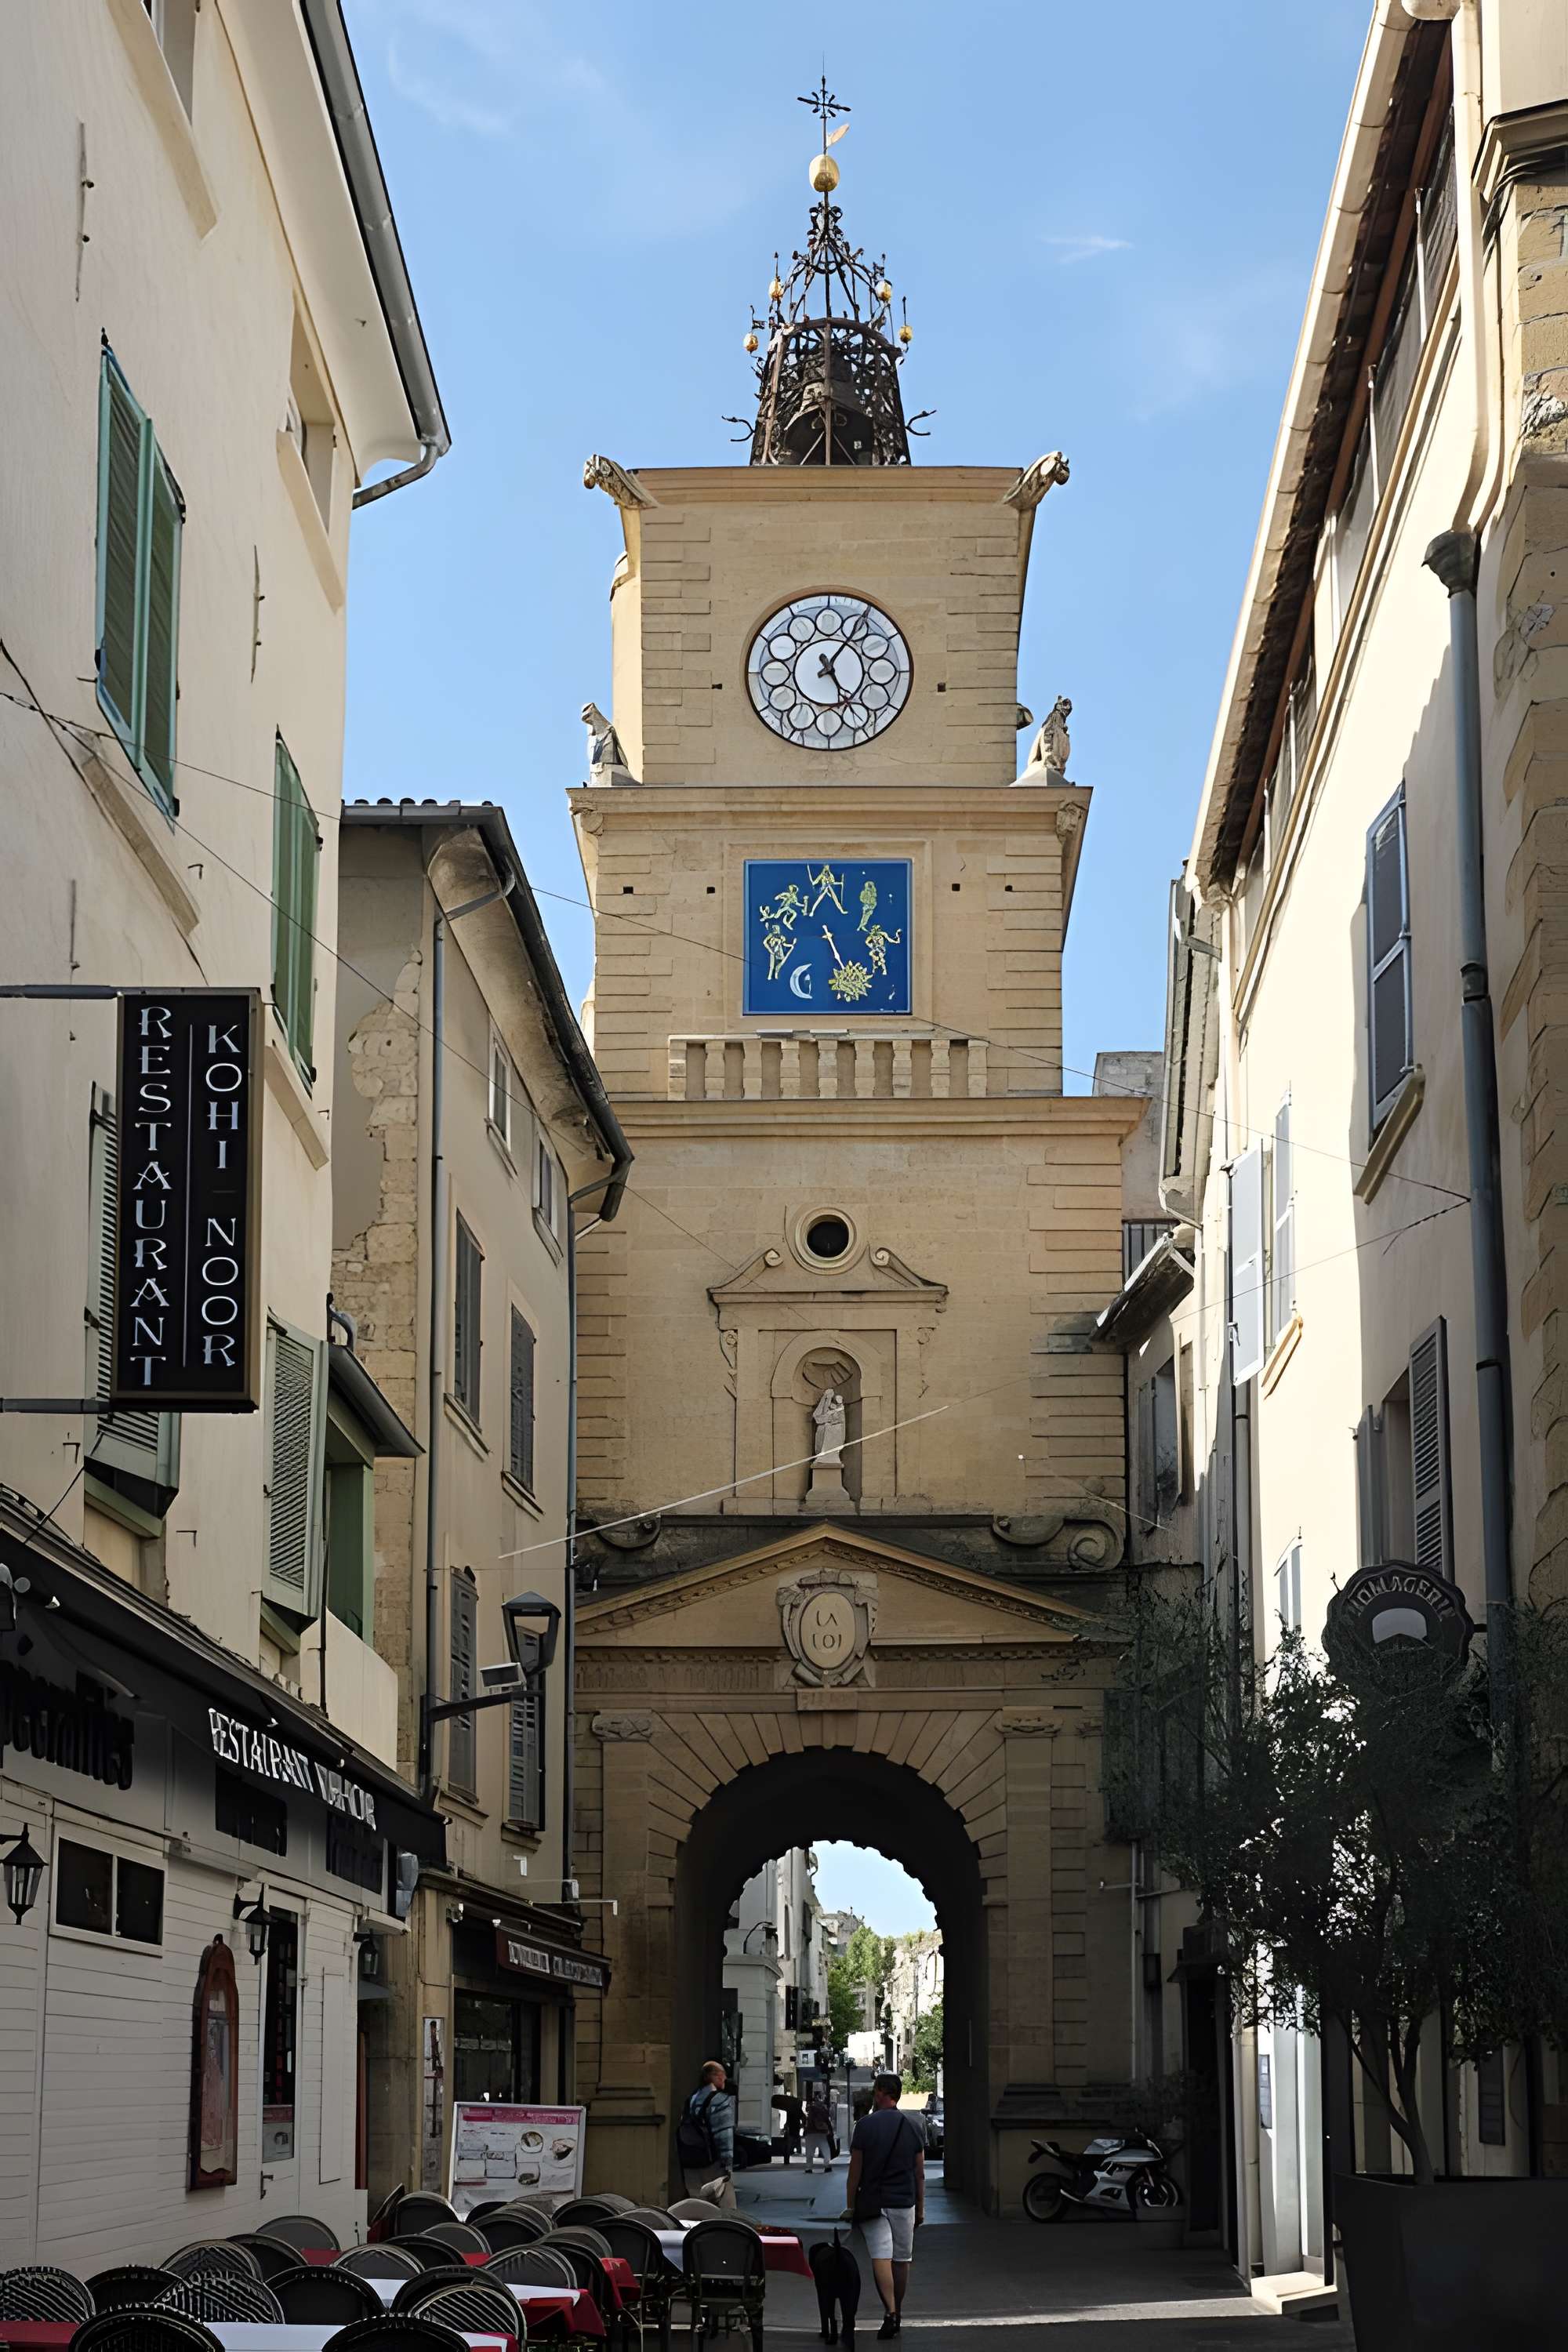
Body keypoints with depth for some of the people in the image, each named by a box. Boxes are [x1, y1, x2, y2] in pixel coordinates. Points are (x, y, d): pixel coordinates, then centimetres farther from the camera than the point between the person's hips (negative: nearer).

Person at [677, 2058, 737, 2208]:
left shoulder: (690, 2101, 14)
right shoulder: (721, 2101, -10)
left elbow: (681, 2136, 16)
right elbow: (724, 2137, -17)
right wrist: (727, 2166, -18)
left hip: (690, 2166, 7)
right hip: (712, 2164, -7)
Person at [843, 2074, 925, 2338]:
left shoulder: (865, 2125, -5)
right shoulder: (911, 2127, 4)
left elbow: (855, 2170, -4)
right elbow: (920, 2174, 7)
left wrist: (850, 2205, 3)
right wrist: (920, 2208, 15)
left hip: (872, 2202, -3)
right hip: (904, 2202, 3)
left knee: (881, 2257, -9)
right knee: (902, 2259, 12)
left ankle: (890, 2311, -25)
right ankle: (897, 2315, 21)